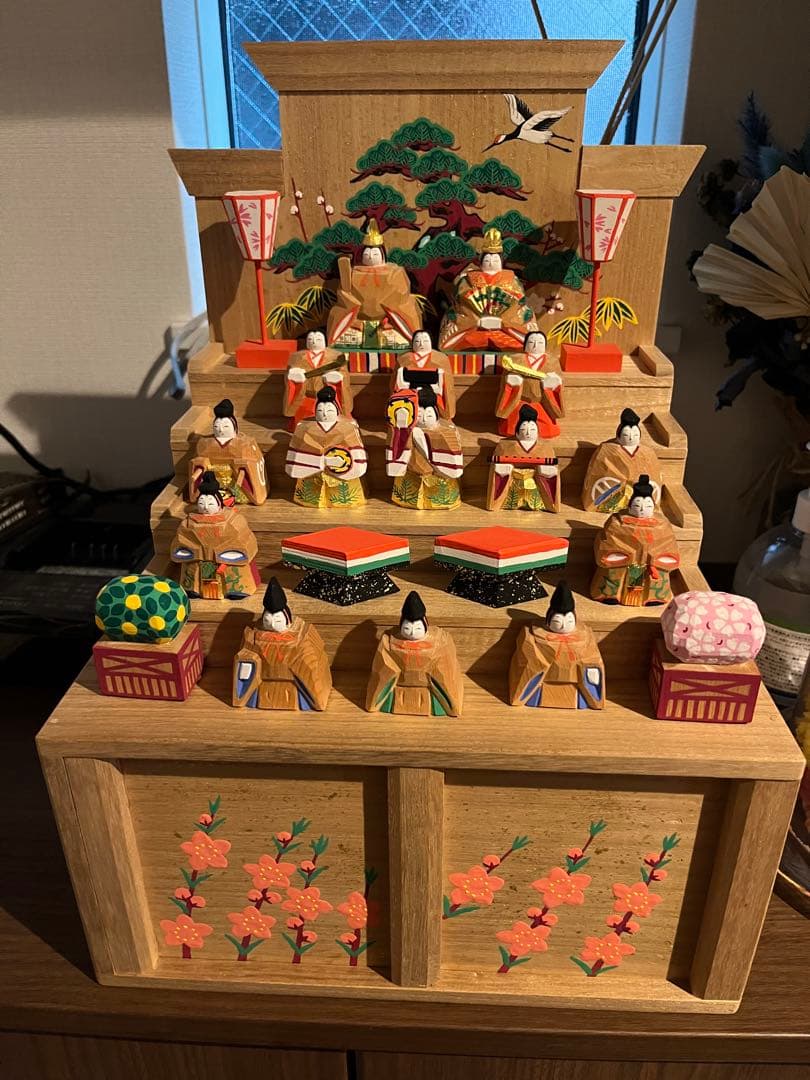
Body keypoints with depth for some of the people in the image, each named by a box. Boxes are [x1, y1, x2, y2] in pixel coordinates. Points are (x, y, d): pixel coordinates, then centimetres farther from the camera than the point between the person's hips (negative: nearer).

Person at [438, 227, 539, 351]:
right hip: (472, 329, 1)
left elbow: (521, 304, 9)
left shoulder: (511, 279, 18)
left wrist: (502, 321, -7)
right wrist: (477, 321, -8)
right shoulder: (469, 279, 17)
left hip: (506, 330, 0)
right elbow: (457, 303, 6)